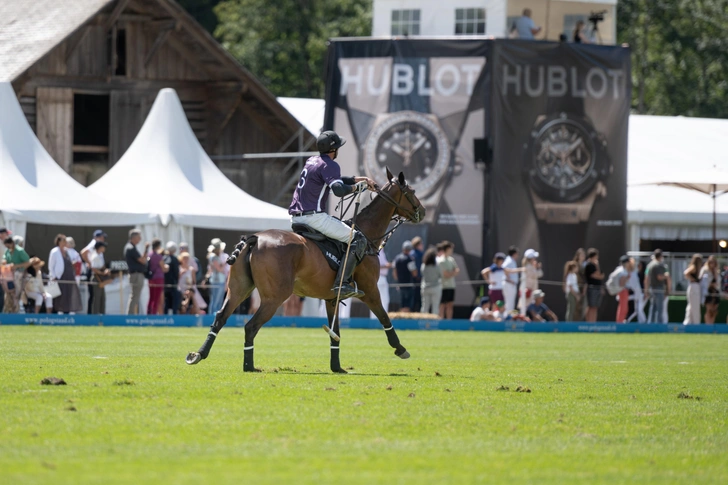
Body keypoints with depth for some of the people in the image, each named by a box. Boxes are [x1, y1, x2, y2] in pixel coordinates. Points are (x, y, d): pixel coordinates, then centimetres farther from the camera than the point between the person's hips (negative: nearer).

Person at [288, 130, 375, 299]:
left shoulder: (312, 161, 21)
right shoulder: (330, 165, -9)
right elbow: (338, 189, -25)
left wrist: (360, 179, 27)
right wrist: (356, 187, -8)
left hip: (296, 217, 10)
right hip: (314, 217, -10)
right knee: (358, 239, -9)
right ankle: (342, 283, -23)